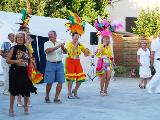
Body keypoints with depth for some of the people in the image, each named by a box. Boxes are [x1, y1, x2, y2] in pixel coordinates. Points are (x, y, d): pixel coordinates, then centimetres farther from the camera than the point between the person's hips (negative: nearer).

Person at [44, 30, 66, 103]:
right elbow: (47, 51, -19)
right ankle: (47, 97, 18)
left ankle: (57, 98, 10)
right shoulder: (47, 44, 0)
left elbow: (65, 52, -1)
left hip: (59, 64, 3)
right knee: (49, 82, -1)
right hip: (50, 64, -3)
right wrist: (57, 47, -26)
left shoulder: (59, 43, 8)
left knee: (60, 81, 0)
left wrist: (63, 48, -23)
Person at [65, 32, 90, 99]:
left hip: (77, 62, 5)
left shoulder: (80, 45, 10)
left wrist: (86, 50, -10)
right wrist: (75, 46, -22)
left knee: (81, 77, -2)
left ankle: (75, 91, 17)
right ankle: (69, 94, 4)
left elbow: (87, 53, 11)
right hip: (70, 61, -5)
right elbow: (70, 52, -23)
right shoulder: (69, 44, -5)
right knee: (70, 78, -5)